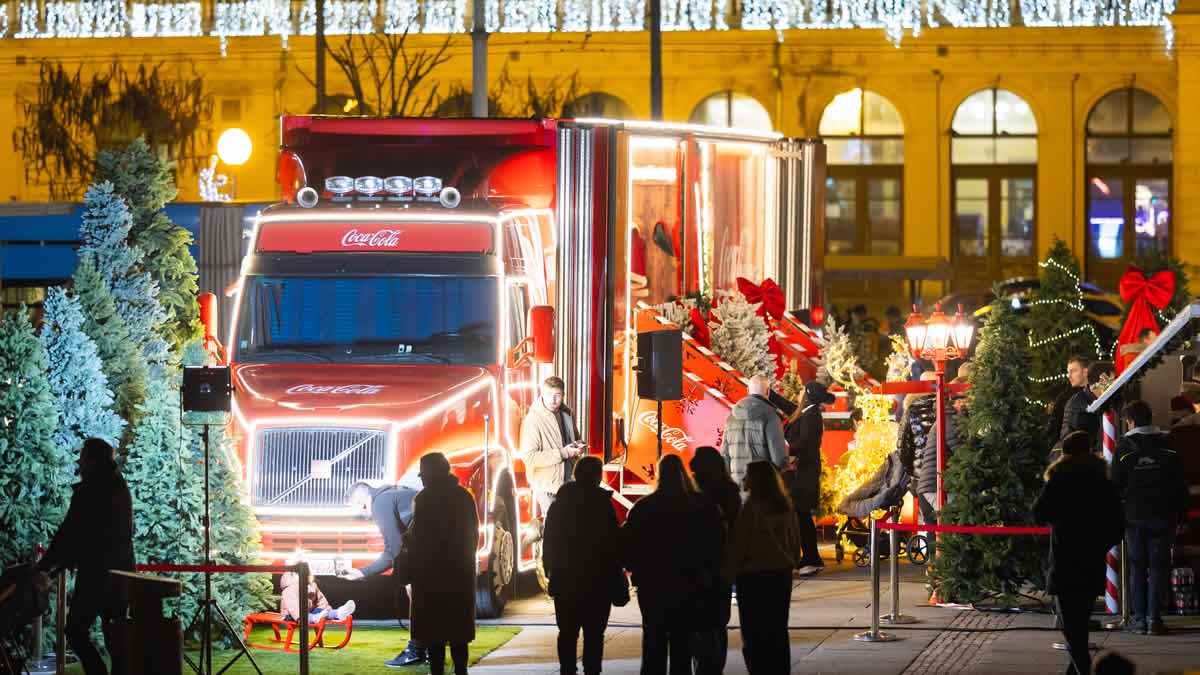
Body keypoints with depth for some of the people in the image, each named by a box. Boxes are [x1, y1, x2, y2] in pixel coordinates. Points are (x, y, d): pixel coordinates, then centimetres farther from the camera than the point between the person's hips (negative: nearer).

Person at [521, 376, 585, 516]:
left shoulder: (566, 414, 6)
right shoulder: (533, 420, -17)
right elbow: (528, 456, -23)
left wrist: (577, 445, -1)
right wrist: (563, 453, -22)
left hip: (569, 482, 6)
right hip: (548, 486, -6)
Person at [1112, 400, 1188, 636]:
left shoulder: (1124, 448, -4)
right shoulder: (1167, 446, 0)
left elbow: (1117, 486, -1)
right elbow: (1180, 485, 2)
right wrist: (1182, 517, 9)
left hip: (1134, 517, -1)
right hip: (1162, 516, 1)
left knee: (1137, 567, 7)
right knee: (1158, 566, 4)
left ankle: (1139, 618, 3)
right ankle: (1154, 618, -4)